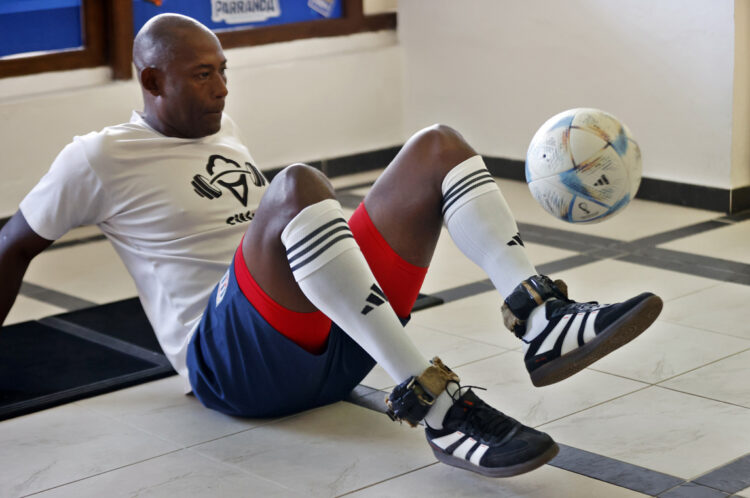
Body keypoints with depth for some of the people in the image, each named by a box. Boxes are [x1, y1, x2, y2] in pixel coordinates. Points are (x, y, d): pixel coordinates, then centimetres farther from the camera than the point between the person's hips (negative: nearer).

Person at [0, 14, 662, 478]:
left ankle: (540, 320, -27)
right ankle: (436, 407, -43)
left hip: (336, 346, 8)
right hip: (229, 363, -7)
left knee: (438, 146, -5)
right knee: (298, 185, -37)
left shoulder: (220, 130, 23)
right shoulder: (100, 160, 0)